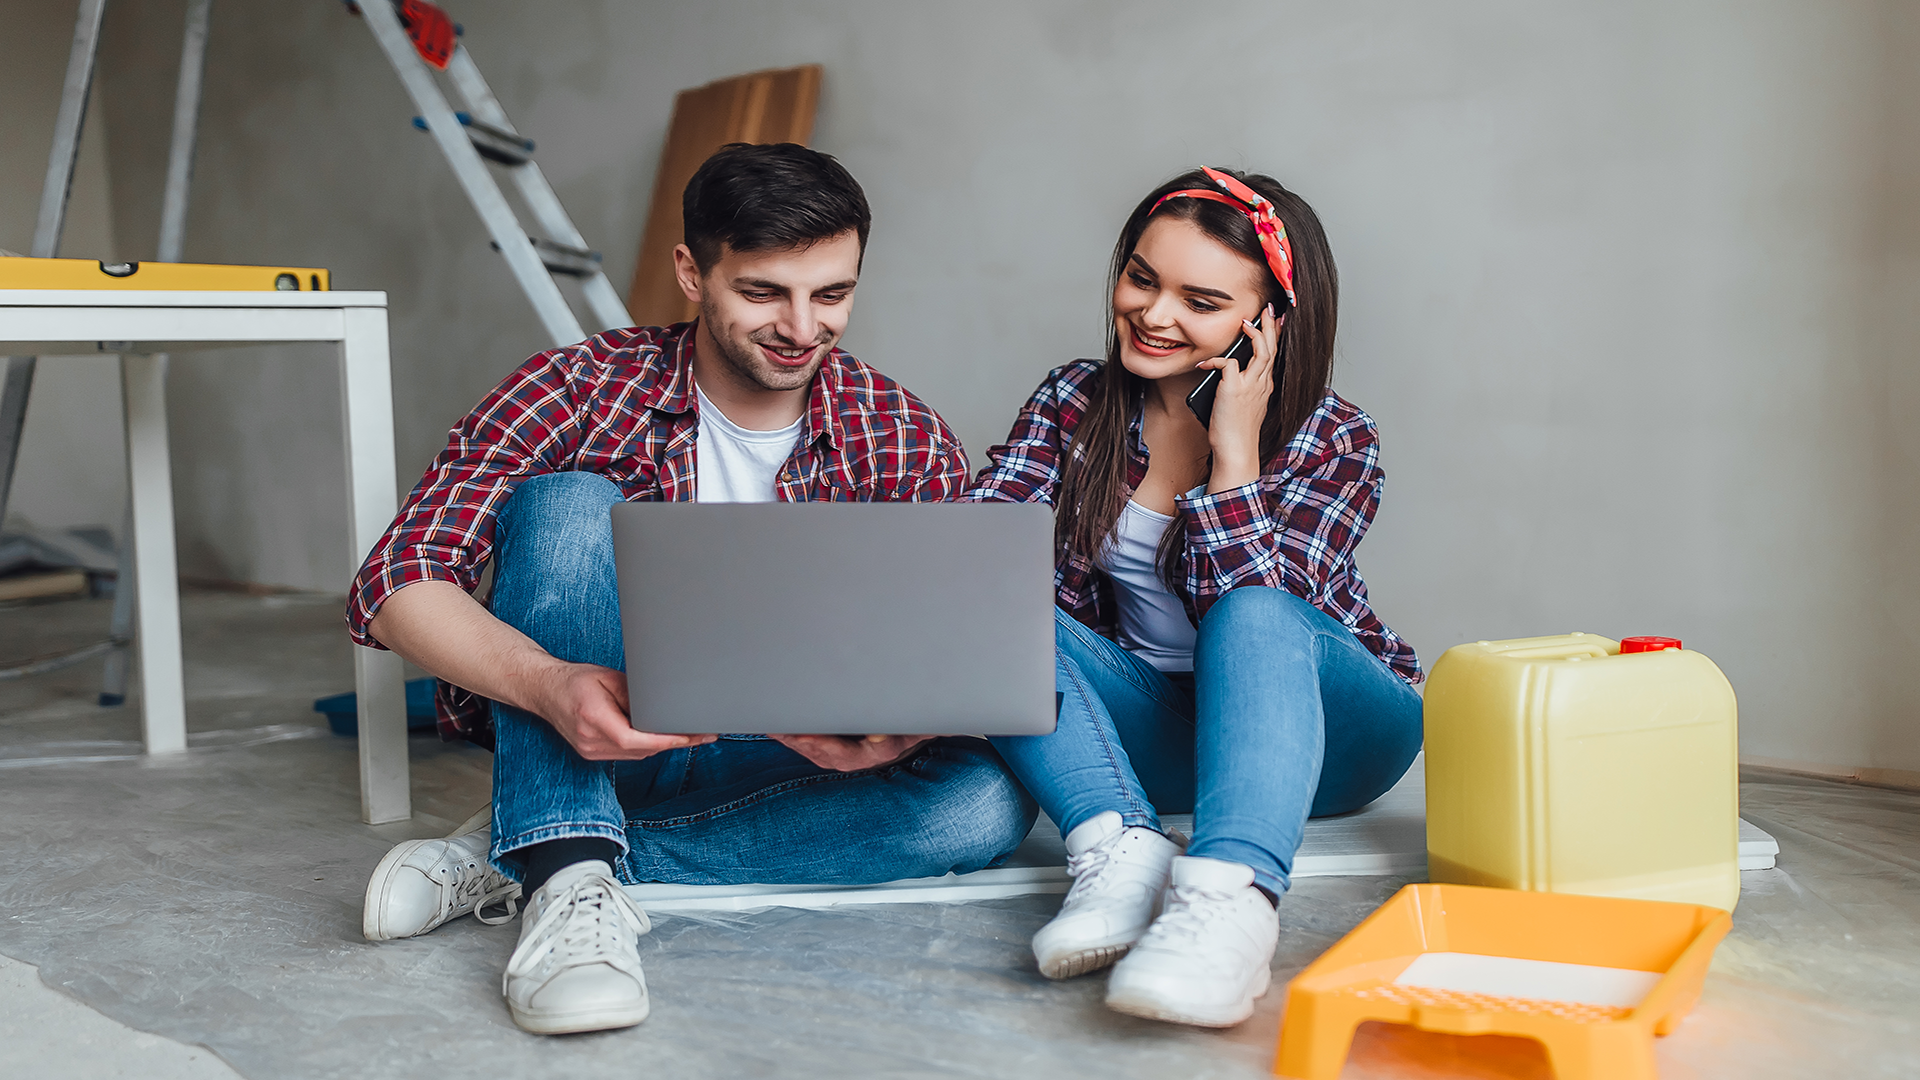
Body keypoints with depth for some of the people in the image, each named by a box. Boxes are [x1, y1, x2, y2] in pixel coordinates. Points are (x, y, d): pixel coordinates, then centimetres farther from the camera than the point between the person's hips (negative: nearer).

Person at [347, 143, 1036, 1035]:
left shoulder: (907, 446, -5)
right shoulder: (578, 390, -12)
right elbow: (393, 585, -19)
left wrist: (908, 724, -34)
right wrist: (549, 684, -39)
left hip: (777, 760, 3)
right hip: (582, 744, -2)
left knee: (990, 800, -27)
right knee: (566, 501, -24)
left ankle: (516, 856, -23)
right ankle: (568, 879, -34)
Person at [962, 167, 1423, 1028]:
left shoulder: (1333, 442, -11)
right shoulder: (1071, 404, -1)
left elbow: (1257, 619, -23)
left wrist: (1232, 454, -25)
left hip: (1323, 730, -3)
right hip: (1152, 735, 3)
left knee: (1252, 613, -35)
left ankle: (1228, 894, -57)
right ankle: (1123, 848, -36)